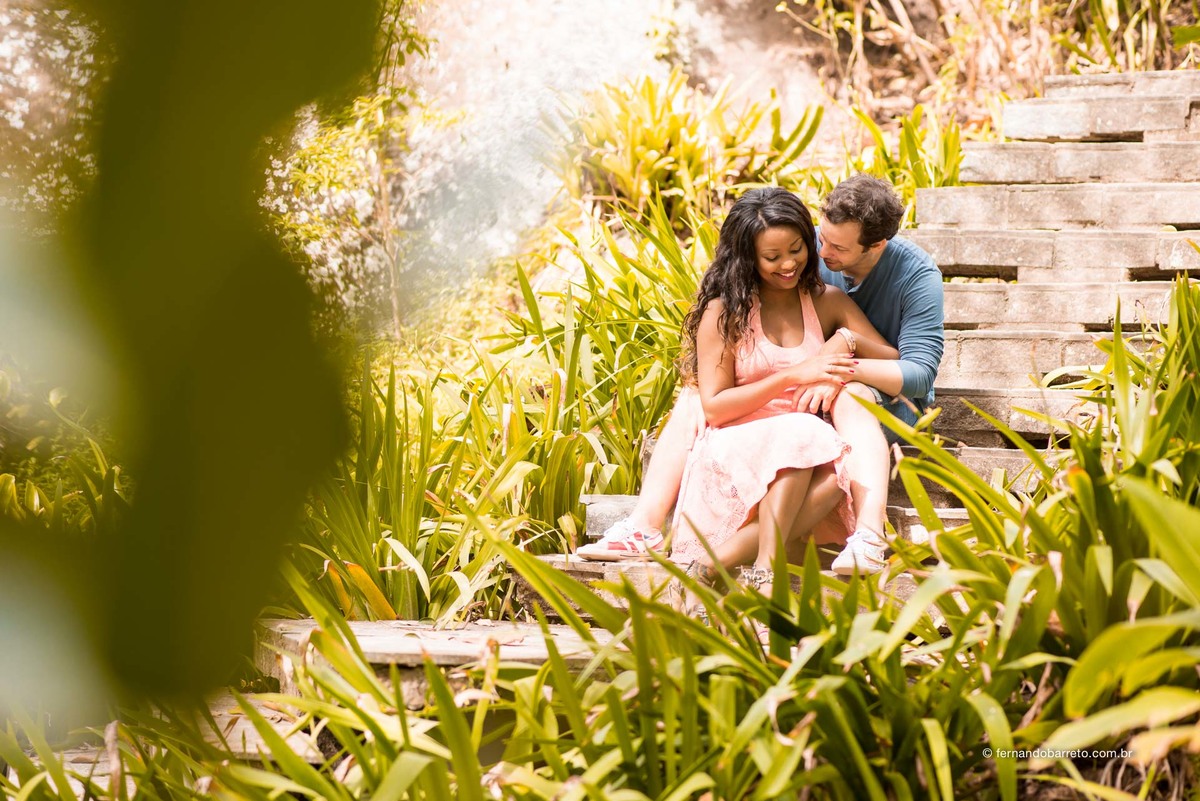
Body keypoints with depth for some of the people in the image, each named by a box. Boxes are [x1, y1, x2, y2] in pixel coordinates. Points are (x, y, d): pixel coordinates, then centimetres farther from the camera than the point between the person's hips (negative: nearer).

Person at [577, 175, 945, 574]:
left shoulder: (916, 274, -17)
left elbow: (921, 371, -23)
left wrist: (845, 367, -37)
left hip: (886, 399, -4)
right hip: (792, 394, 5)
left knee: (849, 398, -41)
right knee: (693, 396, -15)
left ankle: (868, 538, -57)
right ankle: (644, 527, -25)